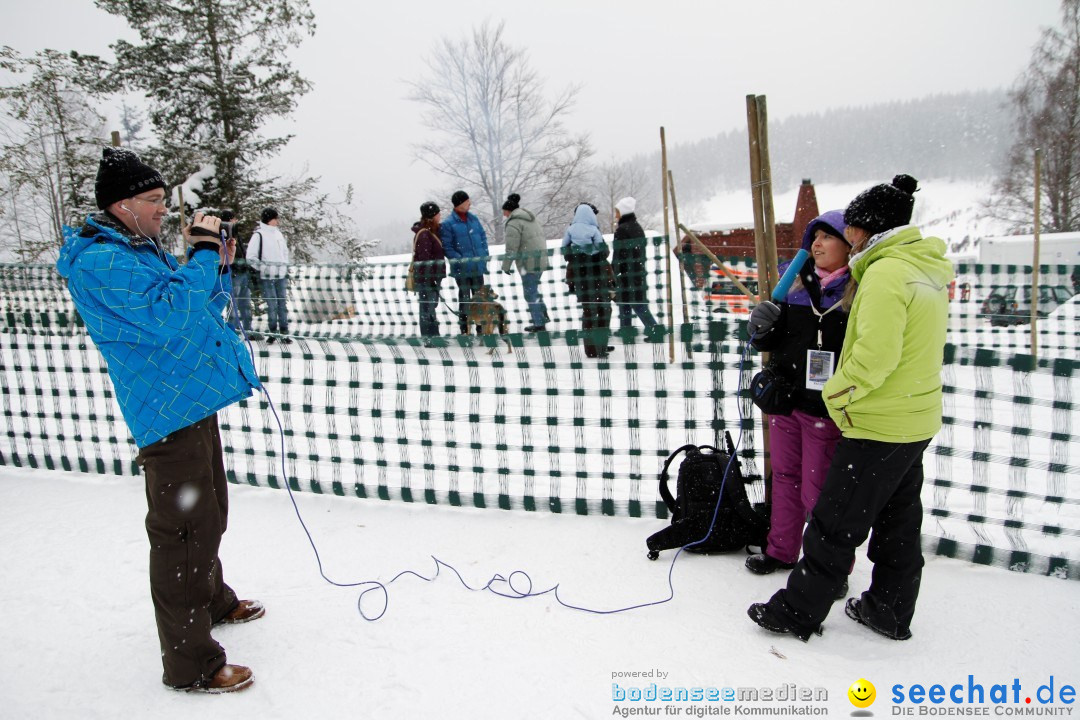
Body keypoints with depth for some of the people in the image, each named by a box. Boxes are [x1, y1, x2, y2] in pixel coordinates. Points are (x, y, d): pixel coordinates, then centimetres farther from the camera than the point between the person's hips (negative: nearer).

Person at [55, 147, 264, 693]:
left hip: (192, 402, 11)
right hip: (168, 411, -10)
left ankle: (212, 600, 45)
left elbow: (202, 313, 21)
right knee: (187, 531, -5)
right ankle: (189, 663, 6)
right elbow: (170, 316, -29)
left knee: (208, 517, 24)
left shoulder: (142, 251, 16)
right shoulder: (101, 261, -16)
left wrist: (219, 268, 6)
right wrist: (204, 253, -20)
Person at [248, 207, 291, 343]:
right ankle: (273, 332, 8)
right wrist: (264, 268, -11)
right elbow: (251, 257, -7)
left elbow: (285, 251, 24)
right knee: (272, 305, -2)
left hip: (281, 276, 5)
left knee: (282, 304, 4)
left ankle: (284, 332, 7)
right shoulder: (258, 235, -6)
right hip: (267, 277, -5)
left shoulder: (278, 233, 11)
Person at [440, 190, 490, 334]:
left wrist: (484, 255, 1)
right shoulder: (448, 224, -10)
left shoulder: (473, 218, 7)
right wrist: (459, 259, -20)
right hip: (462, 268, -5)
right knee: (464, 296, 3)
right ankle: (464, 327, 12)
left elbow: (483, 236, 13)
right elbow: (446, 246, -11)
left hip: (477, 266, 5)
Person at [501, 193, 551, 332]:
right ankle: (543, 316, 20)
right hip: (541, 259, 9)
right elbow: (541, 239, 20)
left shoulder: (513, 223, -9)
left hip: (529, 262, -9)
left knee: (530, 293, -1)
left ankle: (539, 323, 2)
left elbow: (511, 248, -14)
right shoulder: (531, 219, 19)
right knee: (534, 290, 19)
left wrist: (506, 266, -6)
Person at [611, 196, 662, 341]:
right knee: (640, 304, 13)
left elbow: (618, 255, -16)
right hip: (638, 272, 8)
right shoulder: (637, 228, 13)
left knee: (624, 305, -2)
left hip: (625, 274, -8)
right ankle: (655, 330, 12)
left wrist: (613, 276, -12)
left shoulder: (622, 230, -13)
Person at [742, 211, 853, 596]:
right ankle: (781, 550, 37)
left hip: (826, 409, -6)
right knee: (785, 477, 19)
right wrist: (763, 328, -8)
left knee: (818, 492, 1)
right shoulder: (795, 282, 7)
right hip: (784, 398, 6)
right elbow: (769, 341, 14)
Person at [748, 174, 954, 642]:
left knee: (835, 524, 0)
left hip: (879, 425, -10)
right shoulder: (928, 268, 10)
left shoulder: (885, 273, -20)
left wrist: (837, 393, -13)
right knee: (899, 520, 18)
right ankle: (890, 611, 32)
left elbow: (875, 354, -27)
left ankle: (797, 612, 11)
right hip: (917, 418, 10)